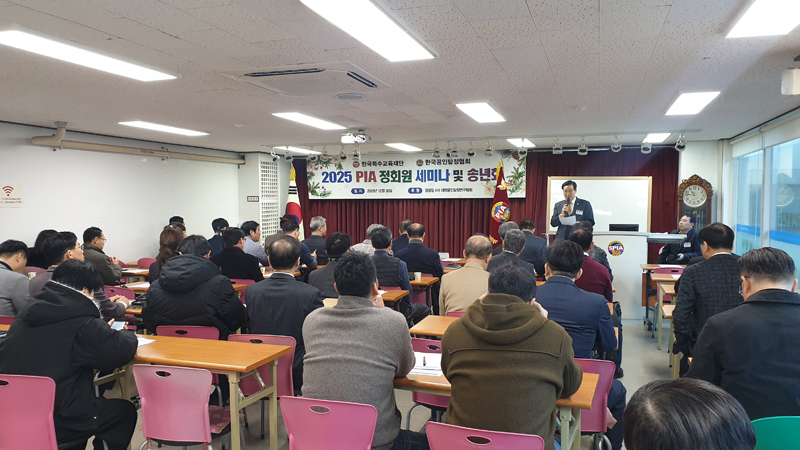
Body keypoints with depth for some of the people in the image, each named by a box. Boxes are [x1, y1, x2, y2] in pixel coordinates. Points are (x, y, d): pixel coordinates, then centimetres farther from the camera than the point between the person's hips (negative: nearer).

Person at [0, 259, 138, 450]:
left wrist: (102, 331, 15)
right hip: (52, 424, -8)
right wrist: (125, 334, 6)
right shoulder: (82, 325, -18)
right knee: (125, 411, 16)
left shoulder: (26, 314, 7)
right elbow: (124, 350, -17)